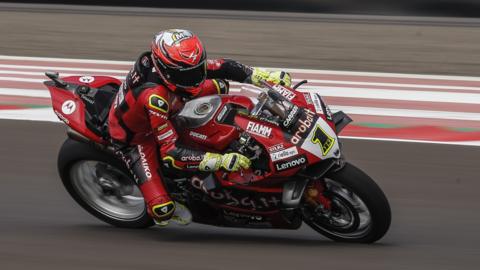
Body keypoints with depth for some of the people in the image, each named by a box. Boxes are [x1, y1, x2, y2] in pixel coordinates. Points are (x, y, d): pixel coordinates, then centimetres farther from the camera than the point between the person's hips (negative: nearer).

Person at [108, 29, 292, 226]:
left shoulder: (182, 65, -22)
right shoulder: (154, 98, -43)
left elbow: (222, 67, -7)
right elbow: (170, 153, -42)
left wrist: (267, 77, -18)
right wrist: (221, 161, -47)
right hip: (136, 137, -7)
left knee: (219, 85, 3)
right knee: (161, 210, -23)